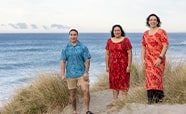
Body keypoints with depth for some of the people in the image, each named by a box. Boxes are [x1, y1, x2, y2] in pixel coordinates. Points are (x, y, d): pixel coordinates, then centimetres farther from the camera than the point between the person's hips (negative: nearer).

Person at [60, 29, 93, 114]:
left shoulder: (83, 47, 0)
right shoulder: (65, 49, 4)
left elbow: (87, 60, -2)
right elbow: (63, 62, 2)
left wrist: (86, 72, -11)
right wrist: (63, 74, -6)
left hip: (82, 74, -2)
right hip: (70, 74, 2)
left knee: (86, 91, -14)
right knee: (72, 94, 8)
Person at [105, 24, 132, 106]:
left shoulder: (125, 40, -3)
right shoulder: (109, 41, 8)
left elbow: (129, 54, -6)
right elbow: (107, 54, 11)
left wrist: (129, 66, -11)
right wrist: (107, 66, 6)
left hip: (123, 65, -4)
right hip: (113, 66, 4)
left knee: (123, 83, -2)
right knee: (114, 83, 8)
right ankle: (114, 101, 16)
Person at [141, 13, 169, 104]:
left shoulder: (161, 32, -3)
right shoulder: (145, 34, 13)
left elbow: (165, 46, -10)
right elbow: (143, 47, 16)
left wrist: (160, 58, -17)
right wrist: (143, 59, 5)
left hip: (158, 60, -5)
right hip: (148, 60, 5)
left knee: (156, 77, -9)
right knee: (149, 78, 1)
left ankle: (159, 96, 1)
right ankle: (150, 98, 6)